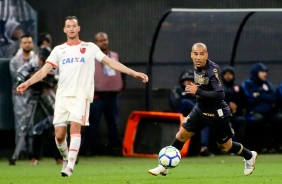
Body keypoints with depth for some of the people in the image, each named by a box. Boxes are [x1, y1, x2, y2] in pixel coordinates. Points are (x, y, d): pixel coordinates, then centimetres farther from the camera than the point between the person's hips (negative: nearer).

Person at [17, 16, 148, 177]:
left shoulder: (90, 48, 10)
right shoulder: (59, 50, 14)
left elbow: (110, 62, 8)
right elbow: (45, 70, 6)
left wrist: (134, 73, 0)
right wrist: (28, 83, -10)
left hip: (81, 95, -2)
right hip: (63, 95, 2)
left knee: (75, 127, -21)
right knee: (59, 134, -5)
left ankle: (70, 166, -21)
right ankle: (66, 158, 22)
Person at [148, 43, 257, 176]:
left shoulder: (213, 70, -26)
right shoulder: (196, 67, -1)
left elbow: (220, 94, -33)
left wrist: (197, 91, -32)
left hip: (217, 114, -6)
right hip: (200, 109, 6)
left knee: (226, 147, 8)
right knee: (181, 135, 0)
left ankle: (249, 156, 36)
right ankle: (164, 167, 9)